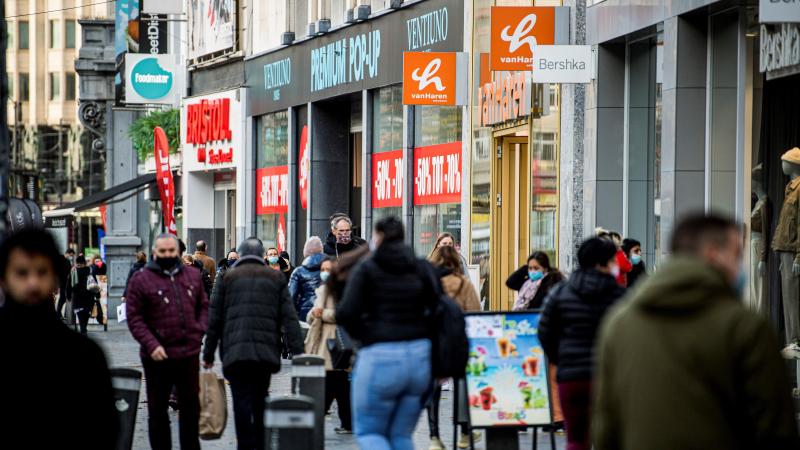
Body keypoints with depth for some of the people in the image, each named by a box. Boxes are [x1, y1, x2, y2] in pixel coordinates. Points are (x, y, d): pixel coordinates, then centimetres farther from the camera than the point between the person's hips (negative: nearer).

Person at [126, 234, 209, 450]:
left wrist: (199, 331, 0)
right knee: (157, 410, 6)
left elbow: (203, 306, 18)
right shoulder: (141, 279, -4)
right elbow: (134, 318, -6)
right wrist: (151, 345, -16)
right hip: (158, 357, -3)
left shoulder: (193, 275, 10)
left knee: (191, 407, 11)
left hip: (189, 353, 3)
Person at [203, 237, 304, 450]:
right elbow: (290, 319, 6)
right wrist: (299, 353, 5)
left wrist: (208, 354, 12)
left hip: (235, 351, -2)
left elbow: (214, 319, 7)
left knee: (242, 402, -4)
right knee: (259, 402, 12)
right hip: (266, 351, 2)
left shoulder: (228, 277, 8)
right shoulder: (276, 278, 13)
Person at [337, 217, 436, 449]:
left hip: (380, 356, -4)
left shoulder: (366, 269, -1)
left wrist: (359, 333, 7)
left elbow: (346, 313, -11)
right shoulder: (422, 268, 9)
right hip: (420, 353, 4)